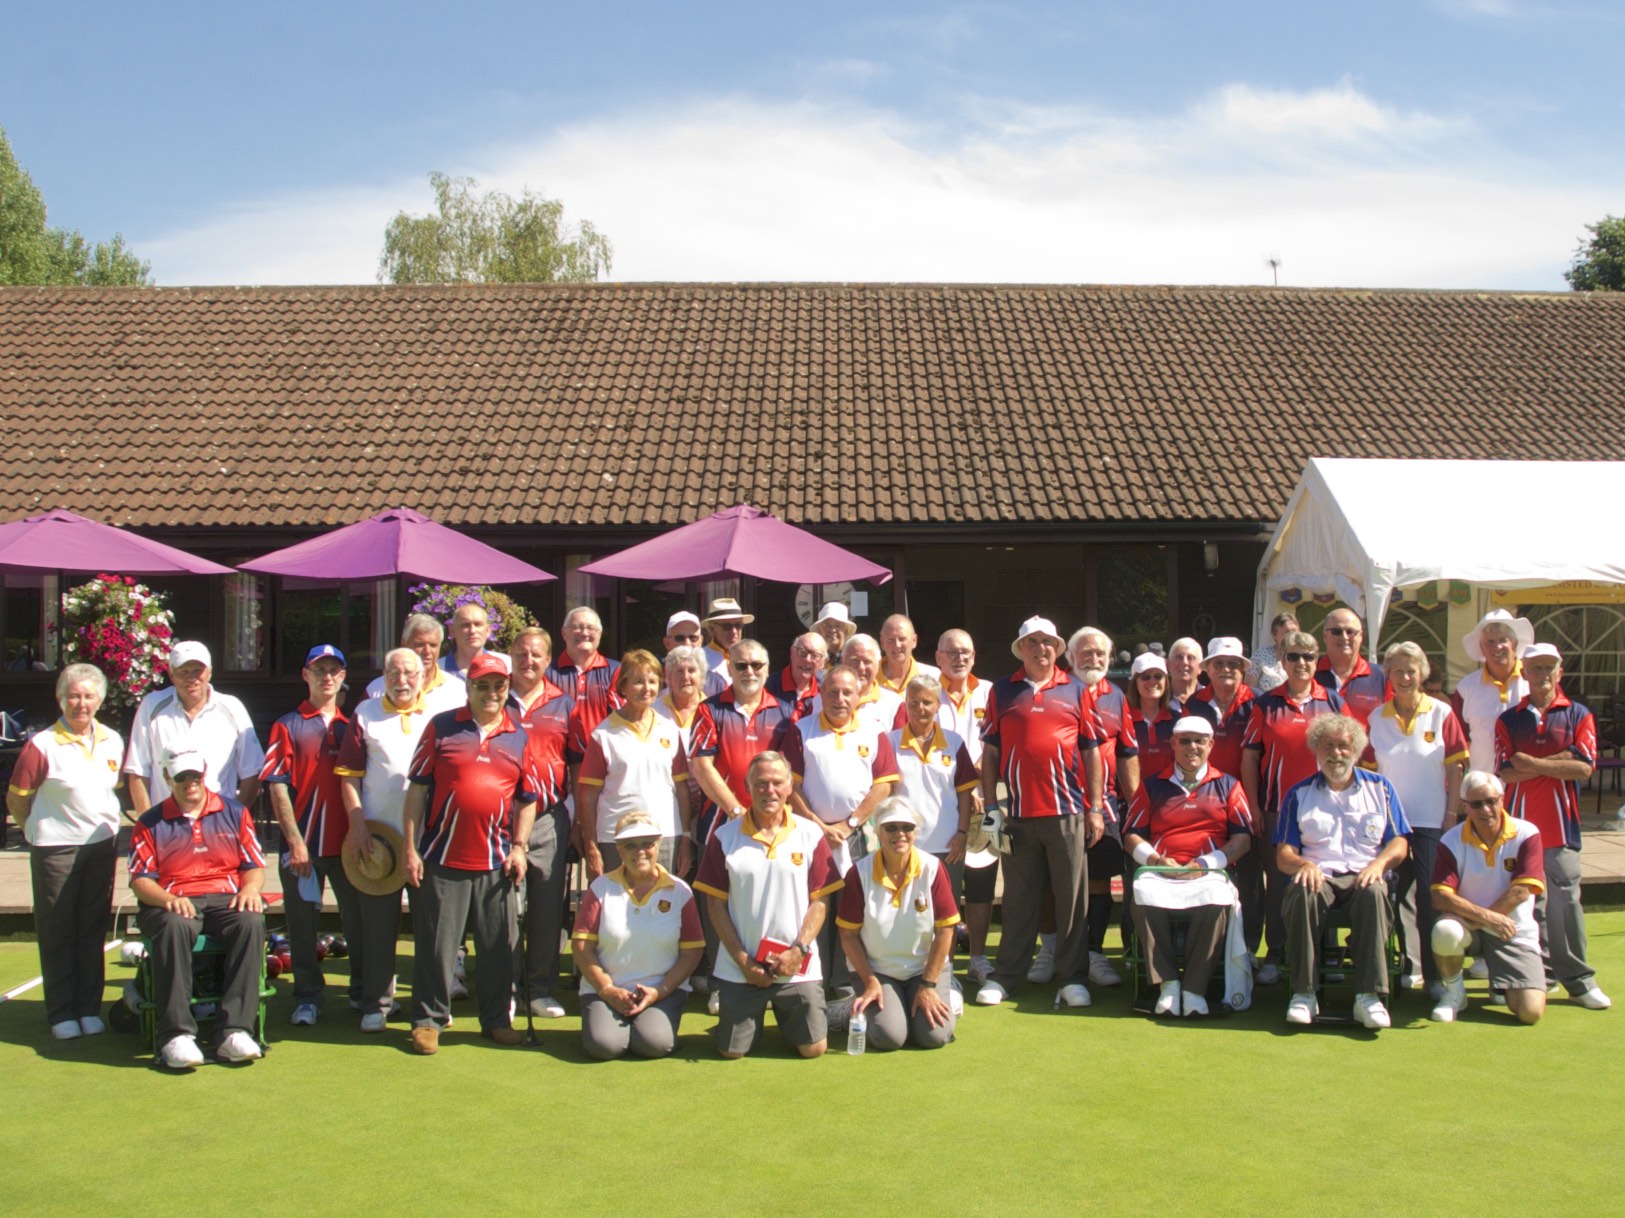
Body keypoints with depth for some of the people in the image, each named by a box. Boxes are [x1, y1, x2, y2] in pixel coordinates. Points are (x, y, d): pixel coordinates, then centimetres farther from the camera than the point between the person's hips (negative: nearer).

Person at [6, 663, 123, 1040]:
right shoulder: (42, 745, -11)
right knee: (58, 933, 4)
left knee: (93, 930, 10)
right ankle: (62, 1014, 12)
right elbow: (16, 798, -4)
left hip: (101, 846, 4)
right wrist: (36, 831, 3)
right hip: (56, 848, -4)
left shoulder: (112, 741, 5)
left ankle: (90, 1009, 19)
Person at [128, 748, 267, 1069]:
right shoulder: (151, 823, 14)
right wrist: (167, 899, -16)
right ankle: (176, 1035, -37)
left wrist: (250, 888, -9)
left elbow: (254, 865, 14)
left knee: (251, 922, -34)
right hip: (172, 903, -1)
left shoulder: (234, 812, 17)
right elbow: (140, 879, 5)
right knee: (174, 927, -38)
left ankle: (233, 1031, -36)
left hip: (226, 899, 1)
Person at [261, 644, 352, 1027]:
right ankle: (308, 996, 18)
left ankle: (364, 991, 22)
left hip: (348, 842, 3)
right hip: (303, 843, -3)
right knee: (303, 922, 5)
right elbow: (277, 787, -5)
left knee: (359, 918, 9)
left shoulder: (352, 726, 12)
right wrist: (294, 840, -11)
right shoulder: (288, 726, 2)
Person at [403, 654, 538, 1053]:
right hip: (442, 858, -2)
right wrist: (411, 848, -3)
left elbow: (527, 799, 15)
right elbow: (417, 789, 1)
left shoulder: (519, 737, 10)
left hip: (496, 862, 3)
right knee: (435, 943, 4)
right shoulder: (441, 727, 2)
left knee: (499, 944, 9)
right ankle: (428, 1020, 17)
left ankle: (498, 1019, 22)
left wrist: (519, 847, 4)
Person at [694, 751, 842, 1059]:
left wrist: (799, 950, -11)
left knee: (813, 1049, 0)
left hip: (798, 967, 0)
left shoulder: (810, 835, 0)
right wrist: (743, 961, -7)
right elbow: (716, 903, -1)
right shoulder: (725, 837, -2)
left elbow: (819, 901, 0)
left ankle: (784, 1014, 31)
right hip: (739, 969, 0)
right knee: (731, 1051, 3)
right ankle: (756, 1014, 35)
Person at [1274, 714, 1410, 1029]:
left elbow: (1399, 843, 9)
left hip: (1363, 875, 0)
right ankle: (1304, 994, -30)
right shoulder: (1299, 794, 15)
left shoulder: (1379, 787, 17)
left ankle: (1369, 996, -37)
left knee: (1374, 892, -36)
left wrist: (1378, 863, -13)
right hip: (1318, 875, 0)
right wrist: (1303, 864, -16)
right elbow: (1283, 855, 8)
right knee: (1302, 893, -36)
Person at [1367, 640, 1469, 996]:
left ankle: (1434, 972, 3)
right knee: (1399, 893, 7)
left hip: (1430, 819, -3)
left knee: (1430, 896, -6)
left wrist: (1453, 813, -6)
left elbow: (1455, 766, -1)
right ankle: (1411, 965, 20)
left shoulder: (1441, 713, -2)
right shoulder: (1378, 718, 5)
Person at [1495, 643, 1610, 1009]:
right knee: (1529, 901, 5)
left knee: (1566, 899, -4)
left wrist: (1533, 763, -8)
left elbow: (1584, 768, -7)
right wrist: (1558, 760, -8)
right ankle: (1539, 972, 13)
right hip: (1520, 824, 2)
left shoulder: (1578, 715, 6)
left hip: (1561, 824, -1)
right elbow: (1505, 773, -3)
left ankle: (1578, 978, 3)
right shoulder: (1508, 721, 8)